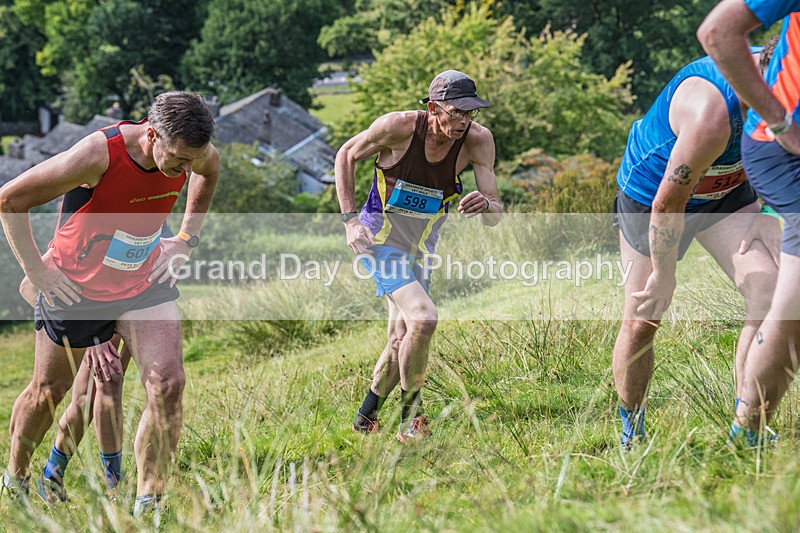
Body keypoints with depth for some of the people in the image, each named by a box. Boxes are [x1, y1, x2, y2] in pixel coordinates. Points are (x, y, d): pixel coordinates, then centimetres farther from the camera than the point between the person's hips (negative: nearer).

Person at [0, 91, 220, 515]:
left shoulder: (189, 152, -15)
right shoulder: (97, 154, -31)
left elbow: (210, 169, 14)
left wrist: (186, 239, 7)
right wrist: (36, 271, -19)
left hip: (145, 283, 3)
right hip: (75, 287, -3)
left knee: (167, 384, -15)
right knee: (47, 391, 12)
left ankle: (147, 504, -5)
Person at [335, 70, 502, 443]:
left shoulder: (477, 140, -16)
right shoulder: (399, 126, -24)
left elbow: (495, 216, -13)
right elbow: (347, 155, -6)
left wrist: (485, 205, -38)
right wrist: (350, 220, -13)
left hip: (421, 249, 5)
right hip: (380, 239, -5)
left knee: (401, 342, 11)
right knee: (423, 318, -24)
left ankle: (365, 417, 33)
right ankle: (411, 417, -8)